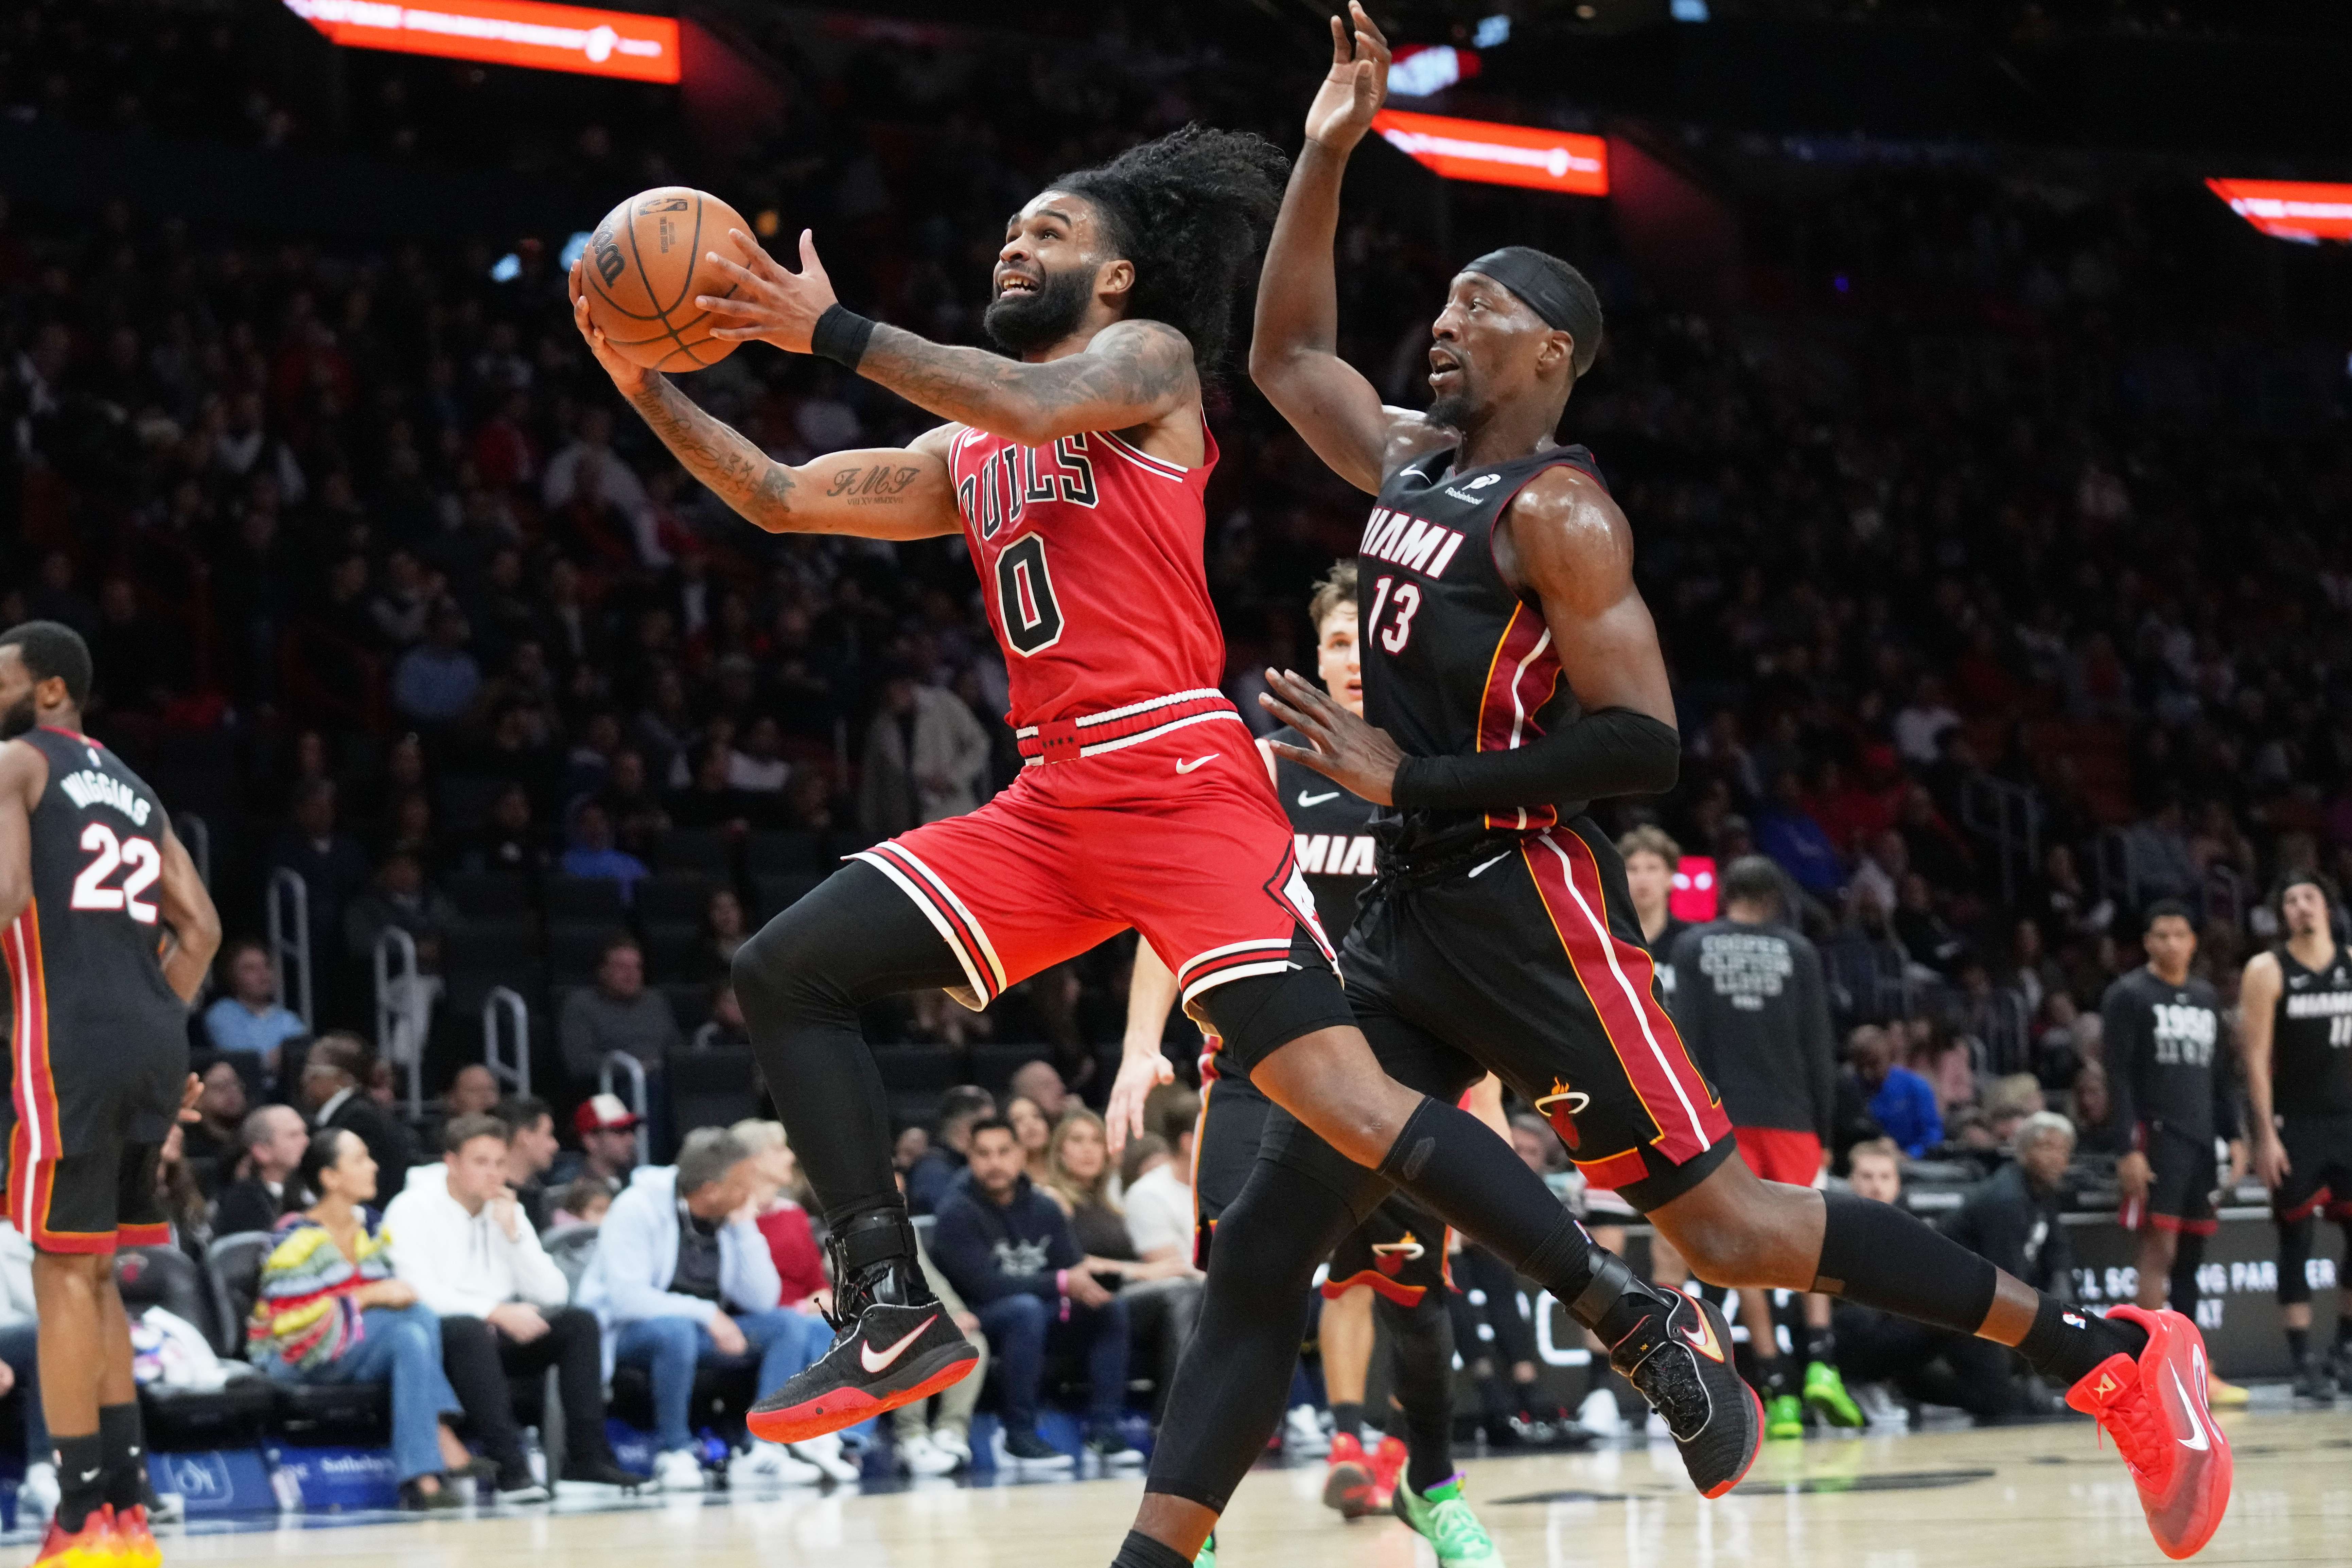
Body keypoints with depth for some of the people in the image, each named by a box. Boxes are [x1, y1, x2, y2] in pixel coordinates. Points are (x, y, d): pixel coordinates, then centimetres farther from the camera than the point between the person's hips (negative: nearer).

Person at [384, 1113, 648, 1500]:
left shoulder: (506, 1211, 13)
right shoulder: (413, 1210, -5)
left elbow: (554, 1294, 5)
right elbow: (419, 1292, -21)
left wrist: (513, 1232, -6)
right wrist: (496, 1312, -28)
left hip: (498, 1335, 6)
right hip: (437, 1339, -6)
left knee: (579, 1322, -14)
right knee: (470, 1331, -38)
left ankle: (587, 1460, -21)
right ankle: (511, 1469, -43)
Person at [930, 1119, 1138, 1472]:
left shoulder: (1042, 1207, 6)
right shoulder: (957, 1213, -14)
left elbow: (1075, 1268, 1)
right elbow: (984, 1285, -23)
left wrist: (1085, 1285, -24)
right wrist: (1061, 1284, -26)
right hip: (976, 1323, -6)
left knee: (1111, 1307, -11)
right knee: (1025, 1308, -36)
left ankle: (1103, 1432, -13)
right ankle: (1019, 1440, -32)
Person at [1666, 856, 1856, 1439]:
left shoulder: (1691, 948, 4)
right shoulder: (1796, 950, 4)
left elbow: (1685, 1041, -3)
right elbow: (1819, 1046, 3)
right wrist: (1824, 1129, 9)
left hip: (1724, 1119, 0)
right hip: (1790, 1117, 0)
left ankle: (1779, 1395, -3)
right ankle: (1820, 1364, -7)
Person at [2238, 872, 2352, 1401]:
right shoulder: (2267, 972, -4)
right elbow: (2257, 1059, -7)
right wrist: (2265, 1134, -13)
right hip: (2295, 1123, -4)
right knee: (2295, 1241, -2)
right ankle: (2304, 1363, 1)